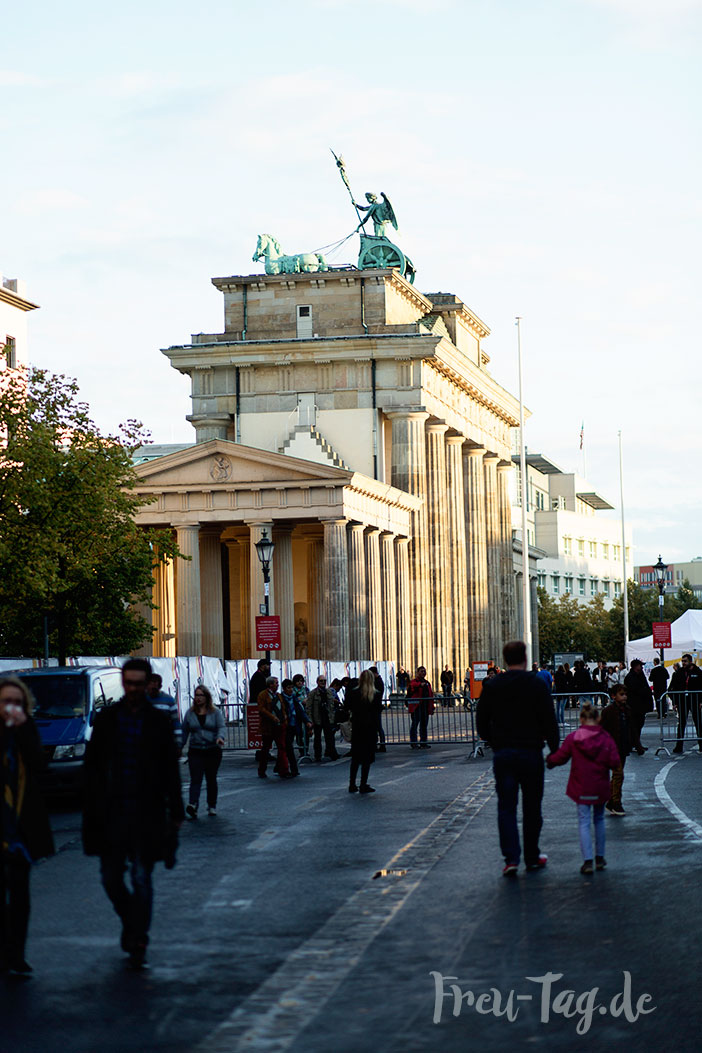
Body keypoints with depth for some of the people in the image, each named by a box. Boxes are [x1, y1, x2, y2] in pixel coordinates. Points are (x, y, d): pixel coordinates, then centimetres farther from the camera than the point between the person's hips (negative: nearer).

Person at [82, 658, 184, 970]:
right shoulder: (107, 718, 5)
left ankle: (138, 944, 4)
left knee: (141, 879, -3)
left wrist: (175, 813, 2)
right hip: (111, 813, 2)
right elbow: (92, 765, 7)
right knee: (111, 878, 7)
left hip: (147, 813, -2)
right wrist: (92, 809, 0)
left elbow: (171, 771, 5)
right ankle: (131, 922, 32)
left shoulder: (159, 722, 2)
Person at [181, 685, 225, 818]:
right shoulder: (190, 713, 8)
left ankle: (212, 806, 22)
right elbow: (185, 731, 13)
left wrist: (220, 737, -28)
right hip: (195, 751, 0)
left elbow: (221, 727, -7)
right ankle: (192, 806, -23)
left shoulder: (215, 712, 3)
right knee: (195, 779, -11)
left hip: (213, 751, 0)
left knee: (211, 779, 9)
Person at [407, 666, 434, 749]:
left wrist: (432, 706, 15)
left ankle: (423, 742, 17)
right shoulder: (414, 682, -3)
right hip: (416, 707, -7)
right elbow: (413, 685, -29)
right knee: (415, 724, -3)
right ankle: (413, 743, 0)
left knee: (424, 725, 10)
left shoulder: (427, 683, 19)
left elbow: (431, 695, 21)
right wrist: (420, 685, -50)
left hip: (425, 708, 7)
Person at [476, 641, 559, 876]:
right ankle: (532, 857, 18)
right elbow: (549, 721, -8)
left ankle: (511, 858, -9)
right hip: (530, 752, -1)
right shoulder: (537, 684, -6)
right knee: (532, 808, 10)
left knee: (506, 808, 3)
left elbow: (482, 723, 6)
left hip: (502, 754, 2)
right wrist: (555, 750, 1)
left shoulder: (491, 686, 2)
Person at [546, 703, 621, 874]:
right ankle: (600, 858, 24)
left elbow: (559, 758, -4)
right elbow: (614, 762, -9)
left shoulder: (572, 738, -8)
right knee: (599, 819, 19)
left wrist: (549, 760, 17)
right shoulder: (606, 738, -4)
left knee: (584, 823, 0)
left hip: (581, 788, -2)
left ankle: (588, 861, -12)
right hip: (600, 787, 2)